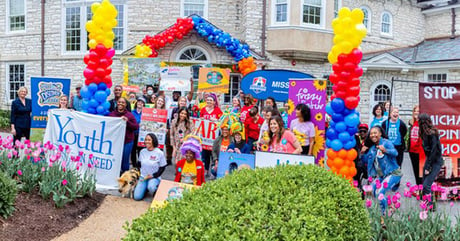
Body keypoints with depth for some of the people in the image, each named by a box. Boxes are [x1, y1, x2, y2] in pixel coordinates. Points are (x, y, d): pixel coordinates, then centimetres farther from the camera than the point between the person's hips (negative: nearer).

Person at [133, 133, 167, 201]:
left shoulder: (159, 153, -12)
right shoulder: (142, 151, 1)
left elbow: (162, 168, -6)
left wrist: (153, 176, -13)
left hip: (154, 177, -4)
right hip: (143, 177, 4)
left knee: (151, 187, -37)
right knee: (137, 197, -11)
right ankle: (145, 188, 20)